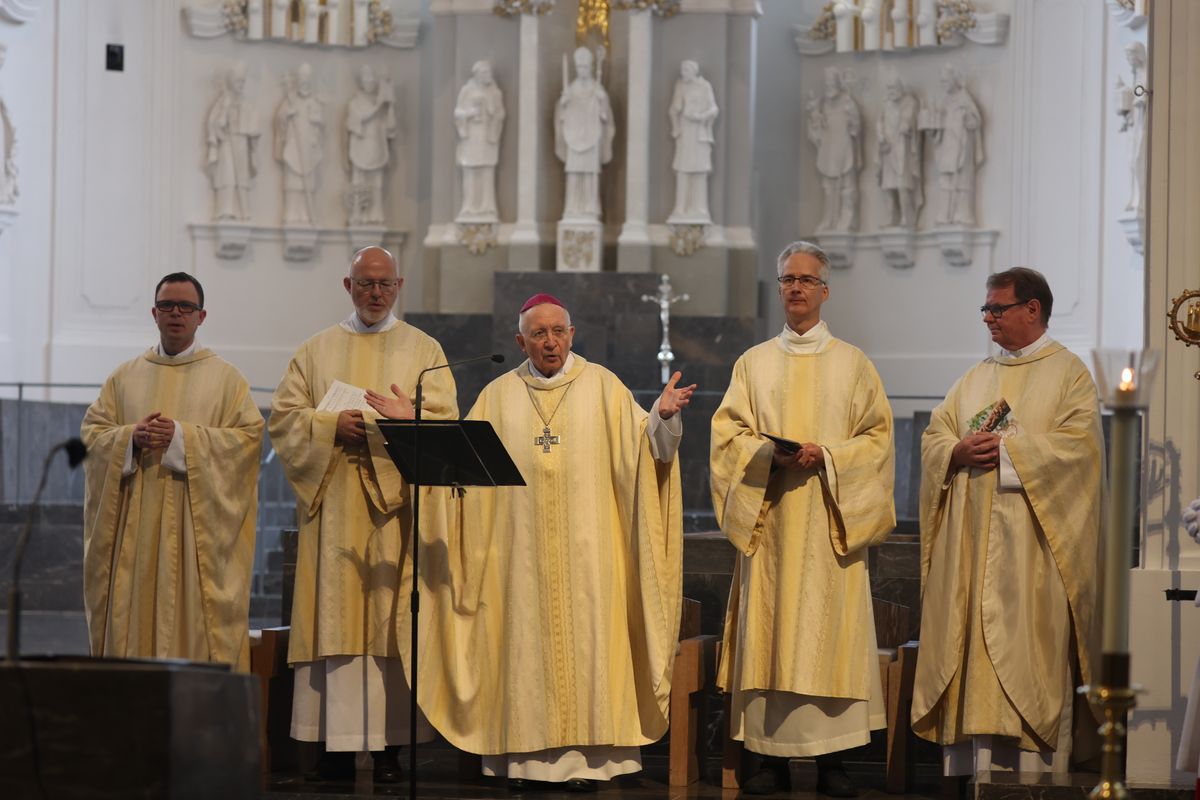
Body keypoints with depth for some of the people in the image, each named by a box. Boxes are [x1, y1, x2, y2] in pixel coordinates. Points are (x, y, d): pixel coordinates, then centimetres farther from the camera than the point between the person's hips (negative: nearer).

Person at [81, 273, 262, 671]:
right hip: (135, 527, 3)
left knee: (196, 619, -8)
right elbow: (92, 433, 10)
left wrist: (182, 437, -14)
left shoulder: (226, 377, 7)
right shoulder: (125, 377, 15)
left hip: (199, 526, -3)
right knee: (134, 616, -2)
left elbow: (248, 436, -4)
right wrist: (130, 437, -11)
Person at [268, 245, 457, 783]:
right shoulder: (316, 351, 14)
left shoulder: (423, 350, 10)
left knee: (392, 617, -5)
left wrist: (408, 418, -20)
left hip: (397, 501, -1)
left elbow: (446, 424, 0)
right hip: (332, 502, 1)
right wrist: (332, 426, -10)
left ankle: (391, 743, -4)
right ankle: (339, 744, -3)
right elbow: (283, 418, 7)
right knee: (335, 613, -4)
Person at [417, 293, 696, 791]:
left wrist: (662, 416, -23)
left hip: (586, 548, -2)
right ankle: (524, 755, 3)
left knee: (584, 637, -4)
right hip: (521, 552, 2)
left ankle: (585, 756, -1)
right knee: (525, 639, 0)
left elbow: (644, 447, -3)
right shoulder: (499, 395, 12)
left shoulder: (601, 386, 6)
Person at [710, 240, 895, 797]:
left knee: (829, 632, -5)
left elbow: (877, 437, 3)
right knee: (768, 629, -2)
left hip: (829, 522, -1)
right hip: (769, 520, 1)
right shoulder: (754, 363, 12)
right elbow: (728, 435, 5)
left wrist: (826, 456, -13)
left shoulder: (852, 364, 9)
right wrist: (772, 454, -13)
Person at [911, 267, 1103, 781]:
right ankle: (969, 765, 4)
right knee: (972, 649, 2)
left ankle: (1035, 766, -6)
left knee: (1029, 653, -8)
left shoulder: (1068, 373, 1)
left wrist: (1006, 450, -15)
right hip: (971, 545, 6)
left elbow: (1078, 443, -12)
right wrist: (958, 452, -9)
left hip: (1030, 547, -6)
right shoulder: (976, 378, 19)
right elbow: (934, 434, 13)